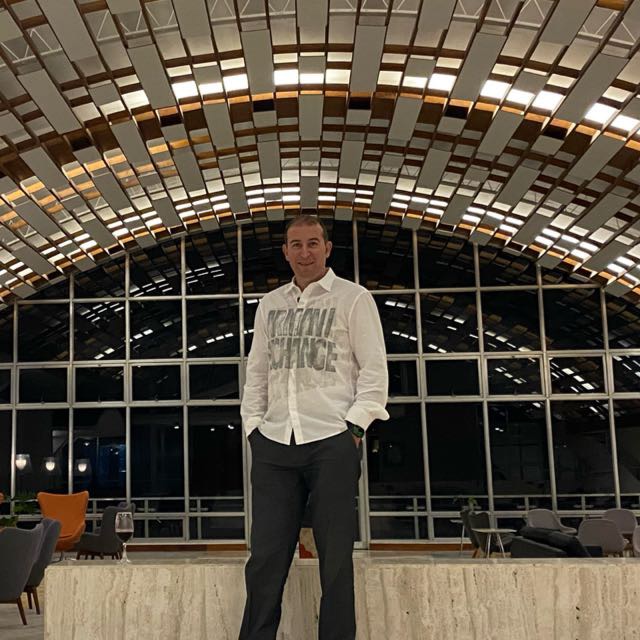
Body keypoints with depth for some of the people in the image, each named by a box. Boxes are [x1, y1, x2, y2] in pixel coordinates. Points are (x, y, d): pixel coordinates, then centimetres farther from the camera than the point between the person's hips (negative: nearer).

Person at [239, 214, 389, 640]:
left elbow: (374, 370, 0)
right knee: (265, 557, 3)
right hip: (273, 444, 4)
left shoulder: (353, 298, 4)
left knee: (335, 558, 0)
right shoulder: (269, 304, 18)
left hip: (332, 442, -4)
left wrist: (355, 425, -9)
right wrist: (253, 424, 9)